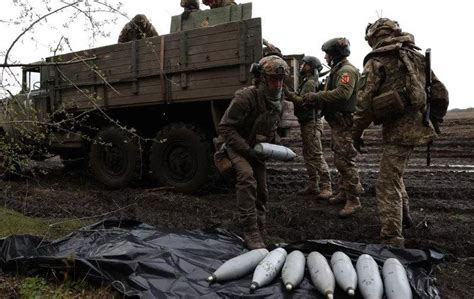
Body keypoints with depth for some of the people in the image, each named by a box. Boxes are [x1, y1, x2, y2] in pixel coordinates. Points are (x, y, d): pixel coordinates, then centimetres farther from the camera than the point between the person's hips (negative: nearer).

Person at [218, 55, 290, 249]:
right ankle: (250, 232, -28)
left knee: (261, 191, 9)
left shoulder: (278, 99, -3)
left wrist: (275, 144, -4)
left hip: (257, 149, 7)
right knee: (246, 176, -33)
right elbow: (225, 128, -26)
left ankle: (260, 231, 31)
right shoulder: (246, 97, -27)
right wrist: (247, 150, -31)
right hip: (237, 146, -7)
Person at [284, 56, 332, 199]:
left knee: (316, 155, -12)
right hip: (306, 123, 11)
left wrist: (289, 94, -22)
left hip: (312, 123, -11)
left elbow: (304, 102, -24)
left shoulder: (310, 82, -13)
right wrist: (289, 95, 5)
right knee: (308, 155, 12)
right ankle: (312, 185, 19)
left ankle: (326, 188, -10)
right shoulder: (306, 82, 19)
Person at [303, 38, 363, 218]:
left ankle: (353, 200, -5)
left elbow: (342, 93, -29)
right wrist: (315, 101, 2)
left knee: (345, 161, -10)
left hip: (344, 123, -11)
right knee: (340, 160, 16)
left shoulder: (347, 70, -13)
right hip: (337, 123, 11)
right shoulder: (337, 71, 19)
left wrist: (316, 97, -26)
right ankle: (344, 193, 26)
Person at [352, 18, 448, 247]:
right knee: (394, 173, 27)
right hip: (417, 125, 8)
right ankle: (403, 215, 40)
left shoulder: (377, 61, -5)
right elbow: (440, 92, 14)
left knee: (387, 184, -4)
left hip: (398, 129, -8)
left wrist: (356, 133, -3)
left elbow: (364, 100, -12)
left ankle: (392, 239, -7)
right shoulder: (417, 57, 14)